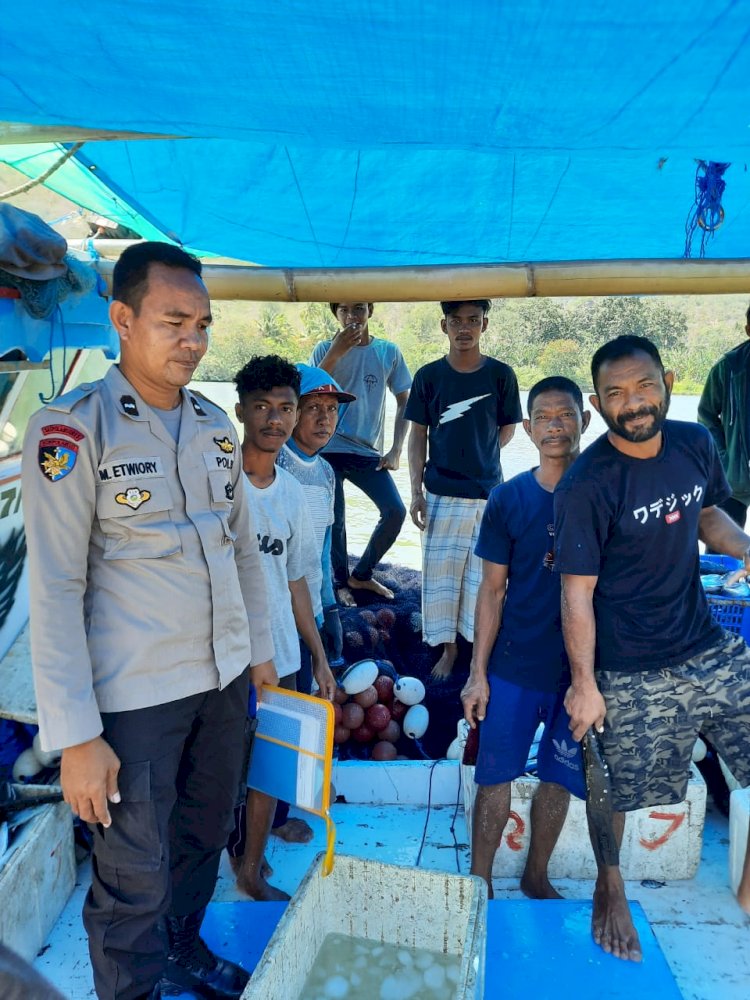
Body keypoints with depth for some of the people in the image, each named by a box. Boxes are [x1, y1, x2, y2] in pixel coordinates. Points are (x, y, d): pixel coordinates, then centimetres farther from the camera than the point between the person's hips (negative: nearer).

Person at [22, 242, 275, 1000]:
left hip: (223, 679, 6)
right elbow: (54, 590, -15)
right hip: (133, 695, -6)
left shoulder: (215, 424, 5)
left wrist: (261, 648, 15)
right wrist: (75, 736, -15)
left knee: (204, 837, 23)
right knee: (134, 880, 8)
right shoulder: (72, 427, -13)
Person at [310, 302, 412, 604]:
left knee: (395, 511, -6)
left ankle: (361, 575, 15)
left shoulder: (388, 352, 4)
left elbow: (404, 402, 9)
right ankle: (341, 582, 21)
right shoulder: (326, 349, 0)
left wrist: (395, 451, 0)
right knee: (335, 520, -2)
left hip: (368, 451, 2)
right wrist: (336, 352, -22)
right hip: (328, 449, -2)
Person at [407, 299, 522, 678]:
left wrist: (480, 455, -1)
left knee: (484, 573, 7)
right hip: (441, 494, 1)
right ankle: (448, 649, 23)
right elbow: (418, 436, 2)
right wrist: (416, 492, -3)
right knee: (440, 572, 7)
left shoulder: (501, 374, -2)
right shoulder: (429, 376, -1)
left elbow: (508, 429, 9)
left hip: (489, 493, 0)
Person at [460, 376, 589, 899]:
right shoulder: (509, 499, -6)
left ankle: (537, 875, 38)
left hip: (581, 667, 1)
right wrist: (477, 672, -3)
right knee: (497, 774, 7)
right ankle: (480, 882, 28)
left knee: (560, 777, 15)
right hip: (515, 665, -1)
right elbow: (493, 590, -2)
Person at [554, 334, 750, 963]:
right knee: (616, 791, 11)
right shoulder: (586, 486, -20)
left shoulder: (695, 443, -2)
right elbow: (578, 591, -16)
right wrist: (584, 683, -13)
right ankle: (609, 891, 40)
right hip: (631, 672, -5)